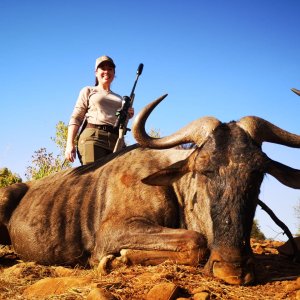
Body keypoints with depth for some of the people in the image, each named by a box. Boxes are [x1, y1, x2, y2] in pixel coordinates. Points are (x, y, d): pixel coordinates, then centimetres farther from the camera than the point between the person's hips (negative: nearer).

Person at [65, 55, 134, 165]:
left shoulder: (119, 98, 31)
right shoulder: (88, 91, 20)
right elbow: (75, 118, 9)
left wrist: (127, 116, 7)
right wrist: (70, 144, -5)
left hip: (116, 141, 4)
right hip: (93, 137, -4)